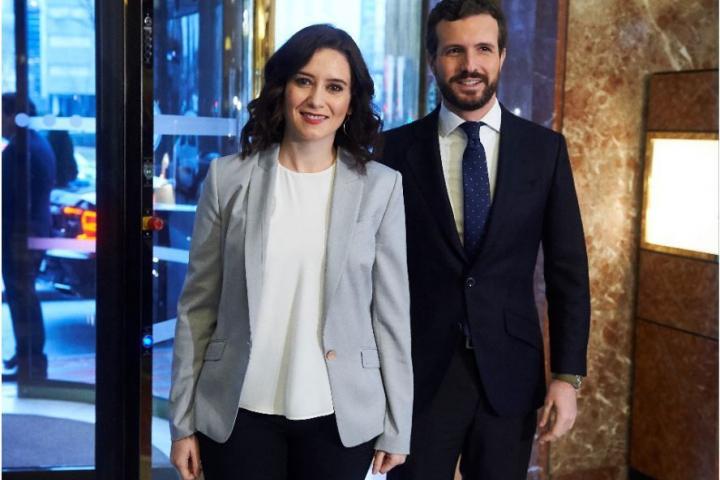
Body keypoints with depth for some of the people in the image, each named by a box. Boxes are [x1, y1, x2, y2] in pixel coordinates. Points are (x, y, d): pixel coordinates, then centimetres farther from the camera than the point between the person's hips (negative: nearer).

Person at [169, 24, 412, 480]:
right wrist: (183, 422, 1)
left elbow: (392, 311, 0)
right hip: (239, 413, 0)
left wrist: (396, 427, 2)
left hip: (340, 416, 0)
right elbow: (197, 306, 1)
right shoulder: (228, 177, -2)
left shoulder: (381, 186, -3)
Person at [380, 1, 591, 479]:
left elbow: (568, 271, 2)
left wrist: (568, 376, -3)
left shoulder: (545, 149, 1)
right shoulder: (398, 149, -2)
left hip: (510, 371, 1)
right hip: (419, 372, -1)